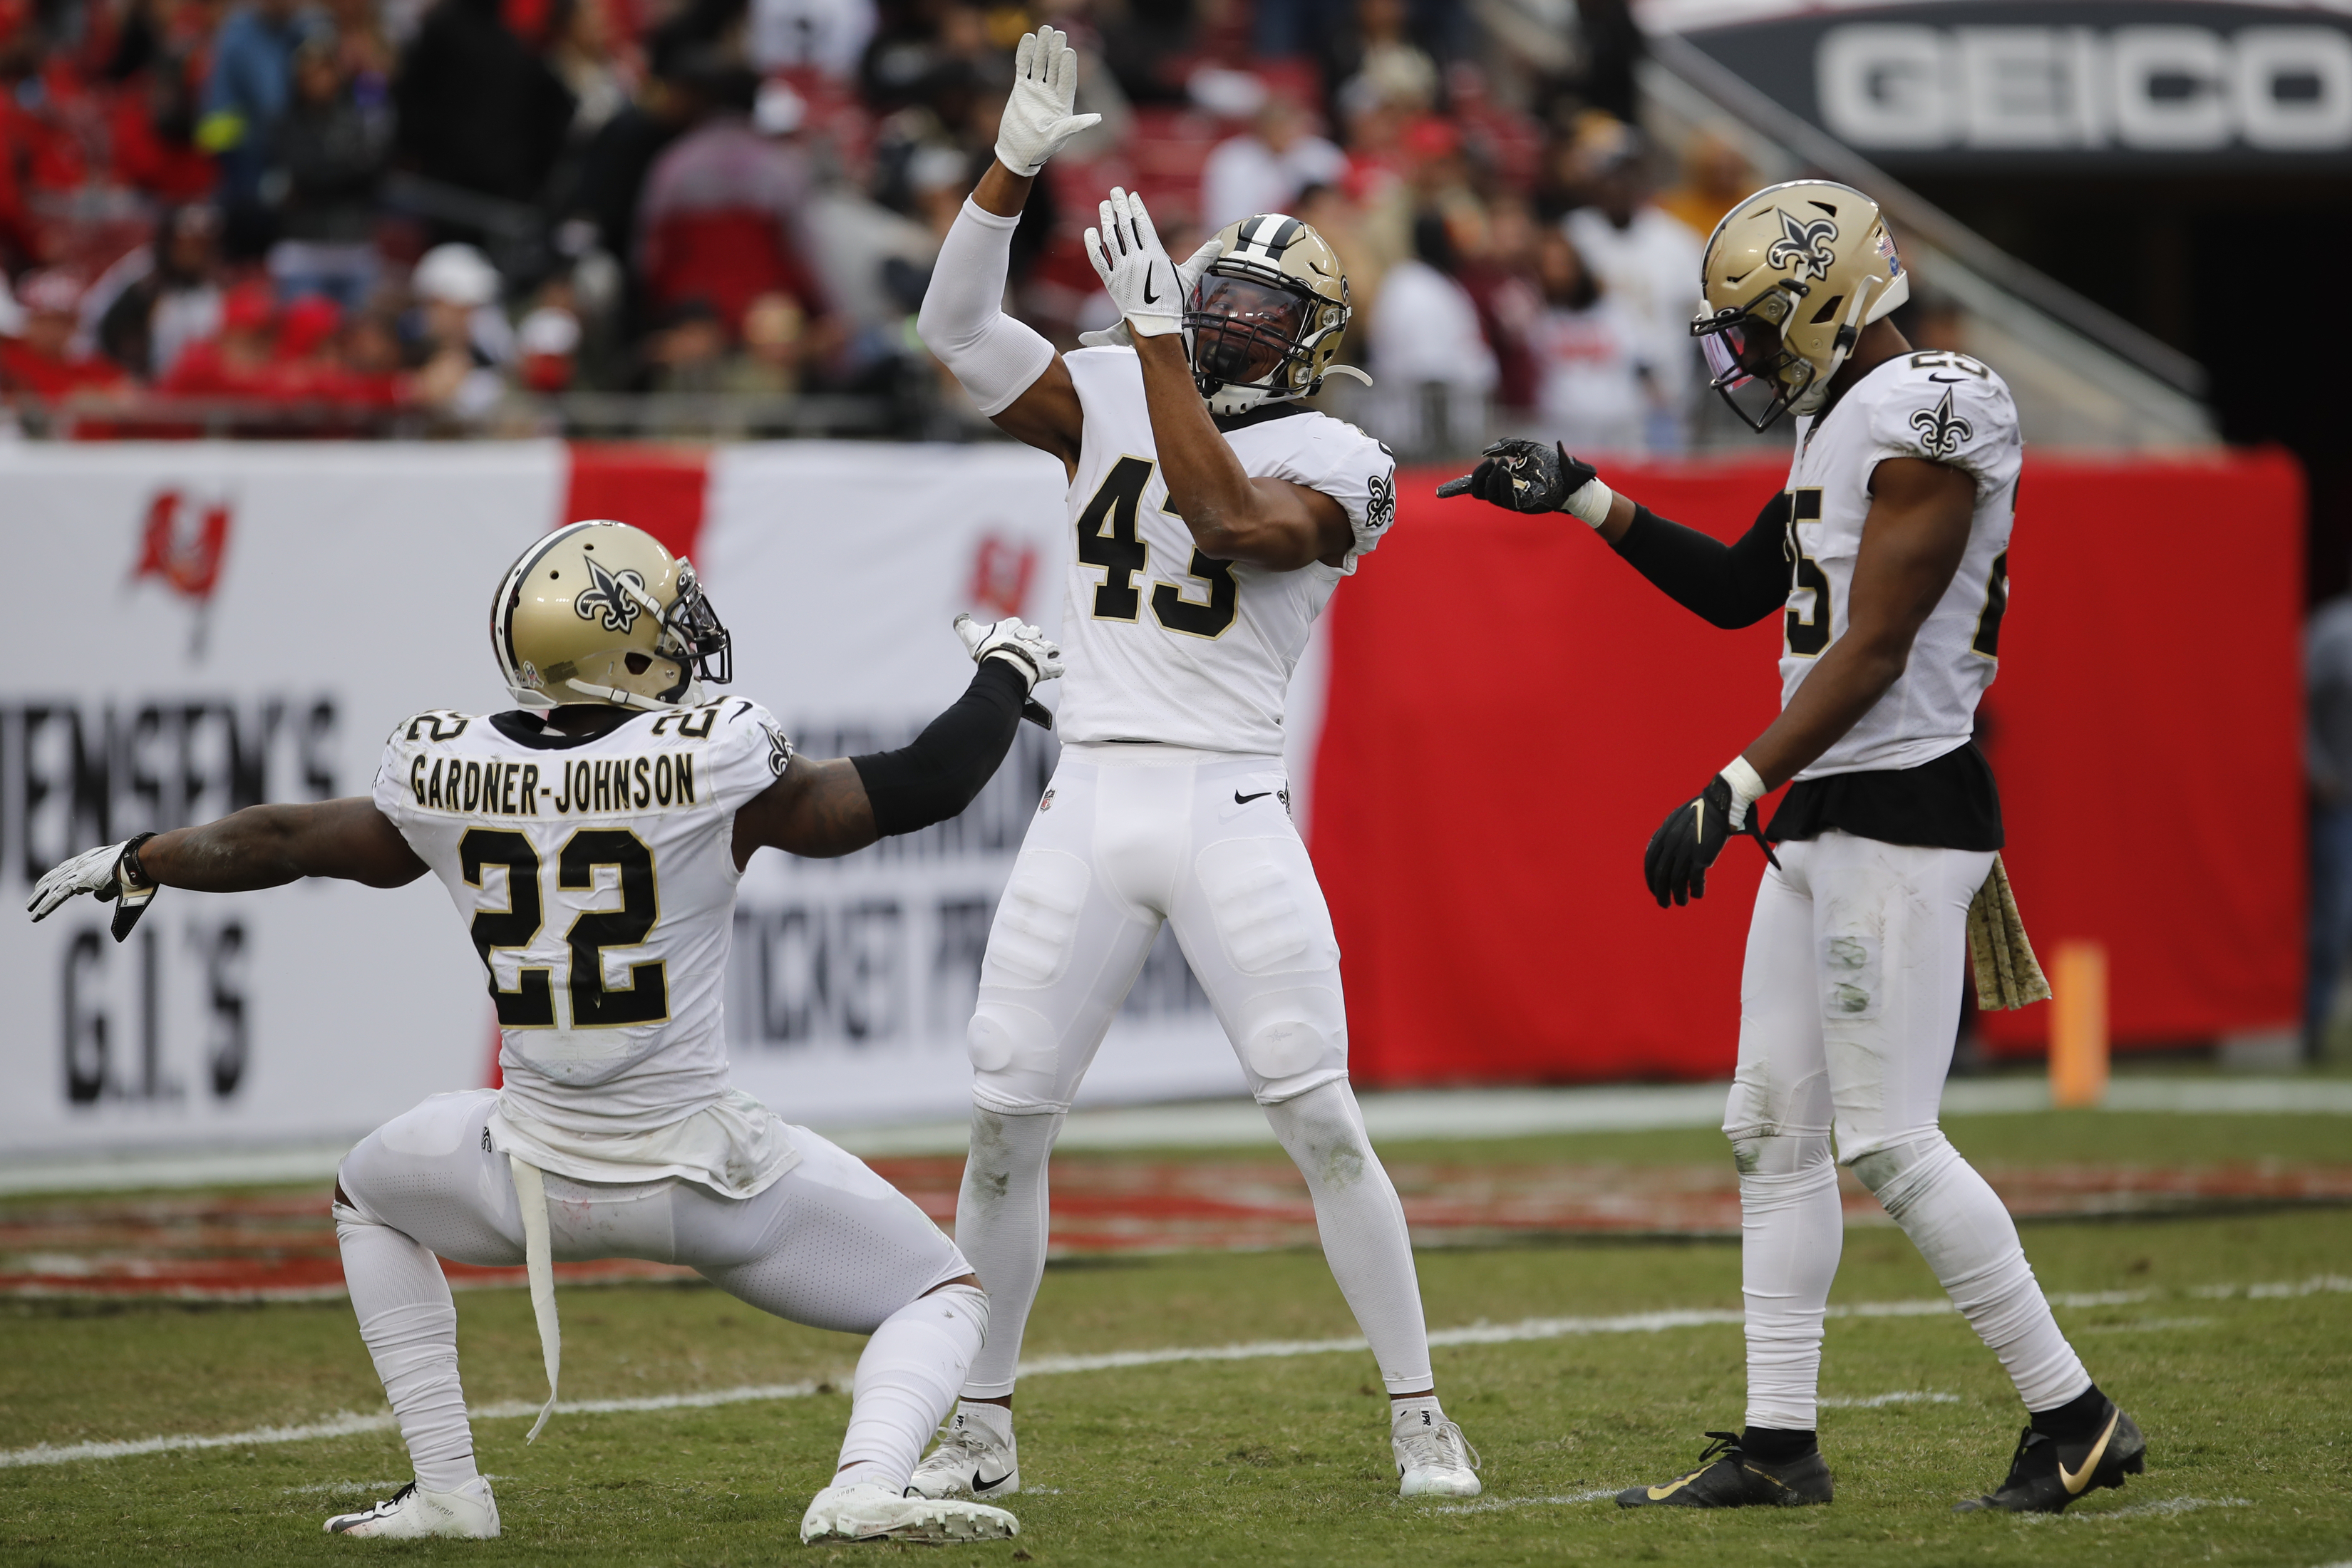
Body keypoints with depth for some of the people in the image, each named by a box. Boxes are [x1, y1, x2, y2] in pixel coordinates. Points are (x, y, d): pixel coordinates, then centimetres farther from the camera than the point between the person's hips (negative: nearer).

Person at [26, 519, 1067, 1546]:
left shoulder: (448, 777, -4)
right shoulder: (709, 768, -15)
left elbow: (282, 841, 13)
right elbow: (927, 785, -8)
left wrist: (136, 862, 32)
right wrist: (1007, 671, 11)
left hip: (533, 1185, 3)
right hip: (704, 1179, -3)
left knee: (368, 1197, 34)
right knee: (945, 1295, 12)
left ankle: (446, 1487, 24)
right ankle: (865, 1486, -18)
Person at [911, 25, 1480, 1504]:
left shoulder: (1332, 465, -2)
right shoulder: (1114, 399, 11)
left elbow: (1231, 518, -22)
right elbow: (956, 325, 2)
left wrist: (1157, 338, -21)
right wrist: (1018, 162, -9)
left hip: (1230, 811, -4)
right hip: (1087, 807, 4)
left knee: (1324, 1121, -7)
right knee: (1007, 1122, 2)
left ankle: (1421, 1420, 2)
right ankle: (981, 1430, 13)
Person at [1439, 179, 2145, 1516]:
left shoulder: (1925, 419, -15)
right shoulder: (1842, 424, 15)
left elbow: (1871, 652, -20)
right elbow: (1737, 590, 27)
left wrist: (1733, 794, -24)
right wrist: (1583, 499, 20)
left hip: (1900, 811, -10)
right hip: (1822, 816, 10)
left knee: (1887, 1138, -10)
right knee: (1773, 1126, 8)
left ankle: (2075, 1420, -3)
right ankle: (1779, 1443, 11)